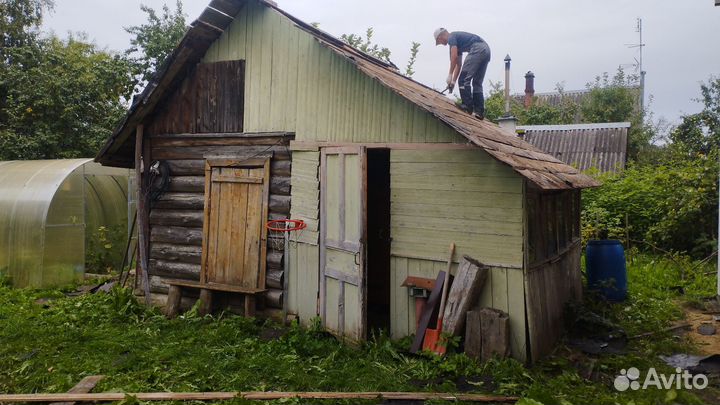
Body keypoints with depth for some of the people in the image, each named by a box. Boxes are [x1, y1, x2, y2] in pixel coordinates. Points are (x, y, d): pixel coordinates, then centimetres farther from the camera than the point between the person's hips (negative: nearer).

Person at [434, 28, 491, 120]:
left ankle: (467, 106, -8)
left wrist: (450, 75, -5)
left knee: (464, 79, -7)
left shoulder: (451, 37, 4)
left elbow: (454, 57, -9)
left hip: (477, 49, -10)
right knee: (477, 83, 11)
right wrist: (453, 81, 29)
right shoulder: (457, 42, 31)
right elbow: (459, 64, 31)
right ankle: (479, 112, 7)